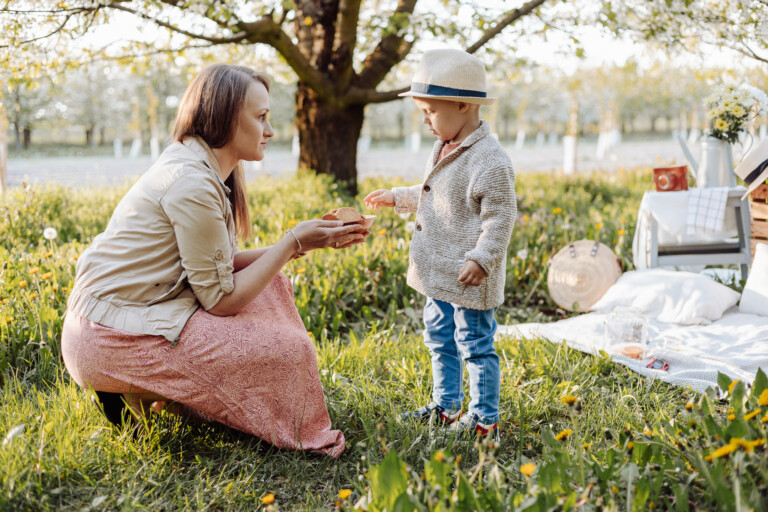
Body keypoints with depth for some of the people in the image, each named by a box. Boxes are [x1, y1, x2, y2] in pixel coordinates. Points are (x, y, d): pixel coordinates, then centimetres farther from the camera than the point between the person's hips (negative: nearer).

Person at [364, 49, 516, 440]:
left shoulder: (489, 160, -20)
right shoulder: (443, 150, 11)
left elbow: (500, 216, -21)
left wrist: (481, 258, -27)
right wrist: (396, 198, 32)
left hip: (470, 278, -10)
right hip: (438, 274, 10)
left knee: (475, 345, 0)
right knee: (440, 341, 19)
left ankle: (485, 418, 11)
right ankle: (446, 407, 32)